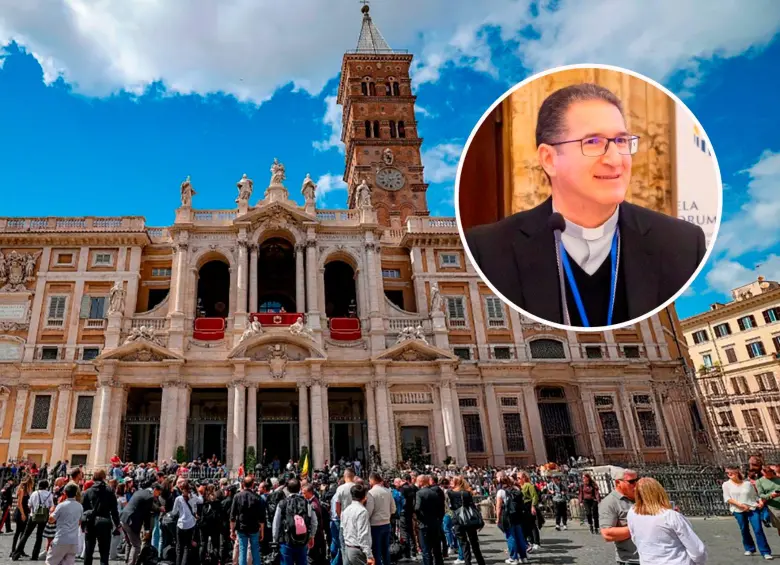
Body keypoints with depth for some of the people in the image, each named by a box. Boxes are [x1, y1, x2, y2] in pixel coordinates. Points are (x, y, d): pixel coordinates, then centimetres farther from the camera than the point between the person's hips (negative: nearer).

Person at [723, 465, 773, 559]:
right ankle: (749, 549, 24)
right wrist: (740, 505, -12)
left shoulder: (748, 483, 7)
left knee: (758, 529, -6)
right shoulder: (726, 485, 2)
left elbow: (755, 494, 10)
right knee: (744, 530, 7)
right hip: (738, 510, 0)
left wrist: (760, 501, -10)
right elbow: (727, 499, -3)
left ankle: (765, 552, 0)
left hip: (752, 509, 0)